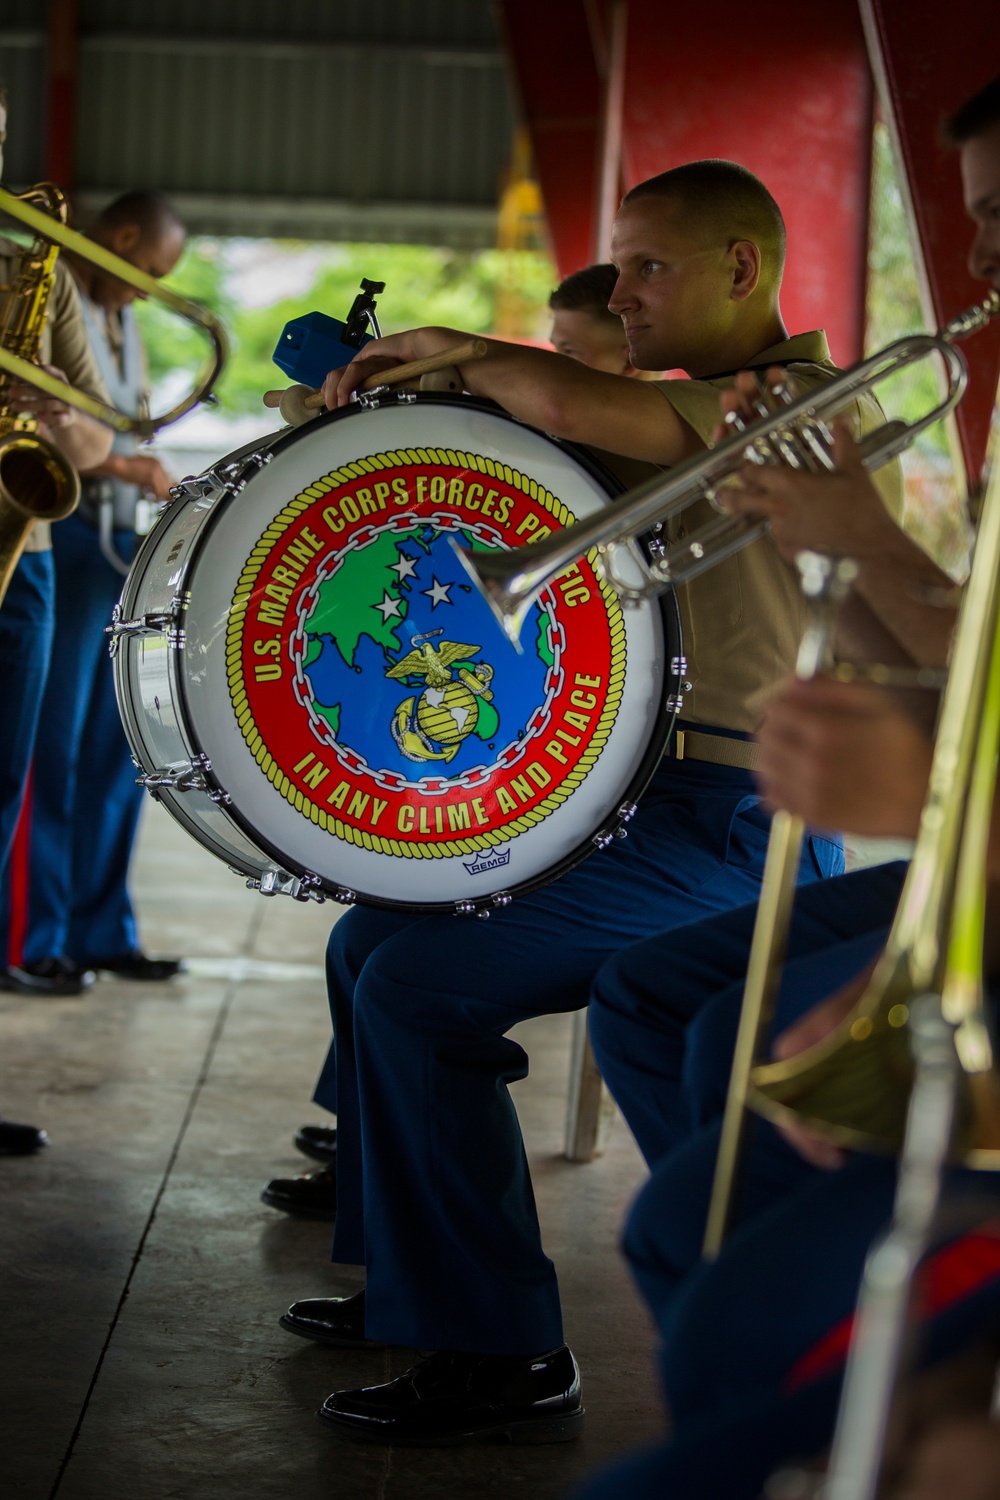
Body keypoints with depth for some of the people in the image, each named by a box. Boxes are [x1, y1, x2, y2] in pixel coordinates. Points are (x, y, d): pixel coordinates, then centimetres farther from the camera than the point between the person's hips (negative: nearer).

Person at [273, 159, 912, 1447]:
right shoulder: (690, 420, 18)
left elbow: (570, 403, -29)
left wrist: (445, 348, -10)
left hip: (740, 825, -10)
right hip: (637, 788, 10)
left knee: (422, 991, -20)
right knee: (372, 943, 14)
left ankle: (501, 1361, -10)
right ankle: (408, 1281, 25)